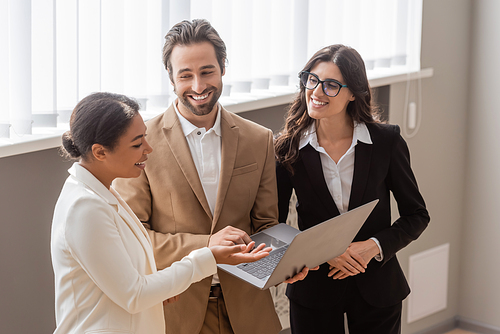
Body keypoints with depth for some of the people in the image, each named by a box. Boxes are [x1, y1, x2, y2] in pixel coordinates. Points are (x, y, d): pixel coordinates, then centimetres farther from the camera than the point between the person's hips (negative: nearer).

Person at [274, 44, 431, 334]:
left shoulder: (387, 141, -8)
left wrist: (374, 246, -17)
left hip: (376, 289, 0)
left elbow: (417, 215, -1)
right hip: (313, 290, 0)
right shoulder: (289, 148, -7)